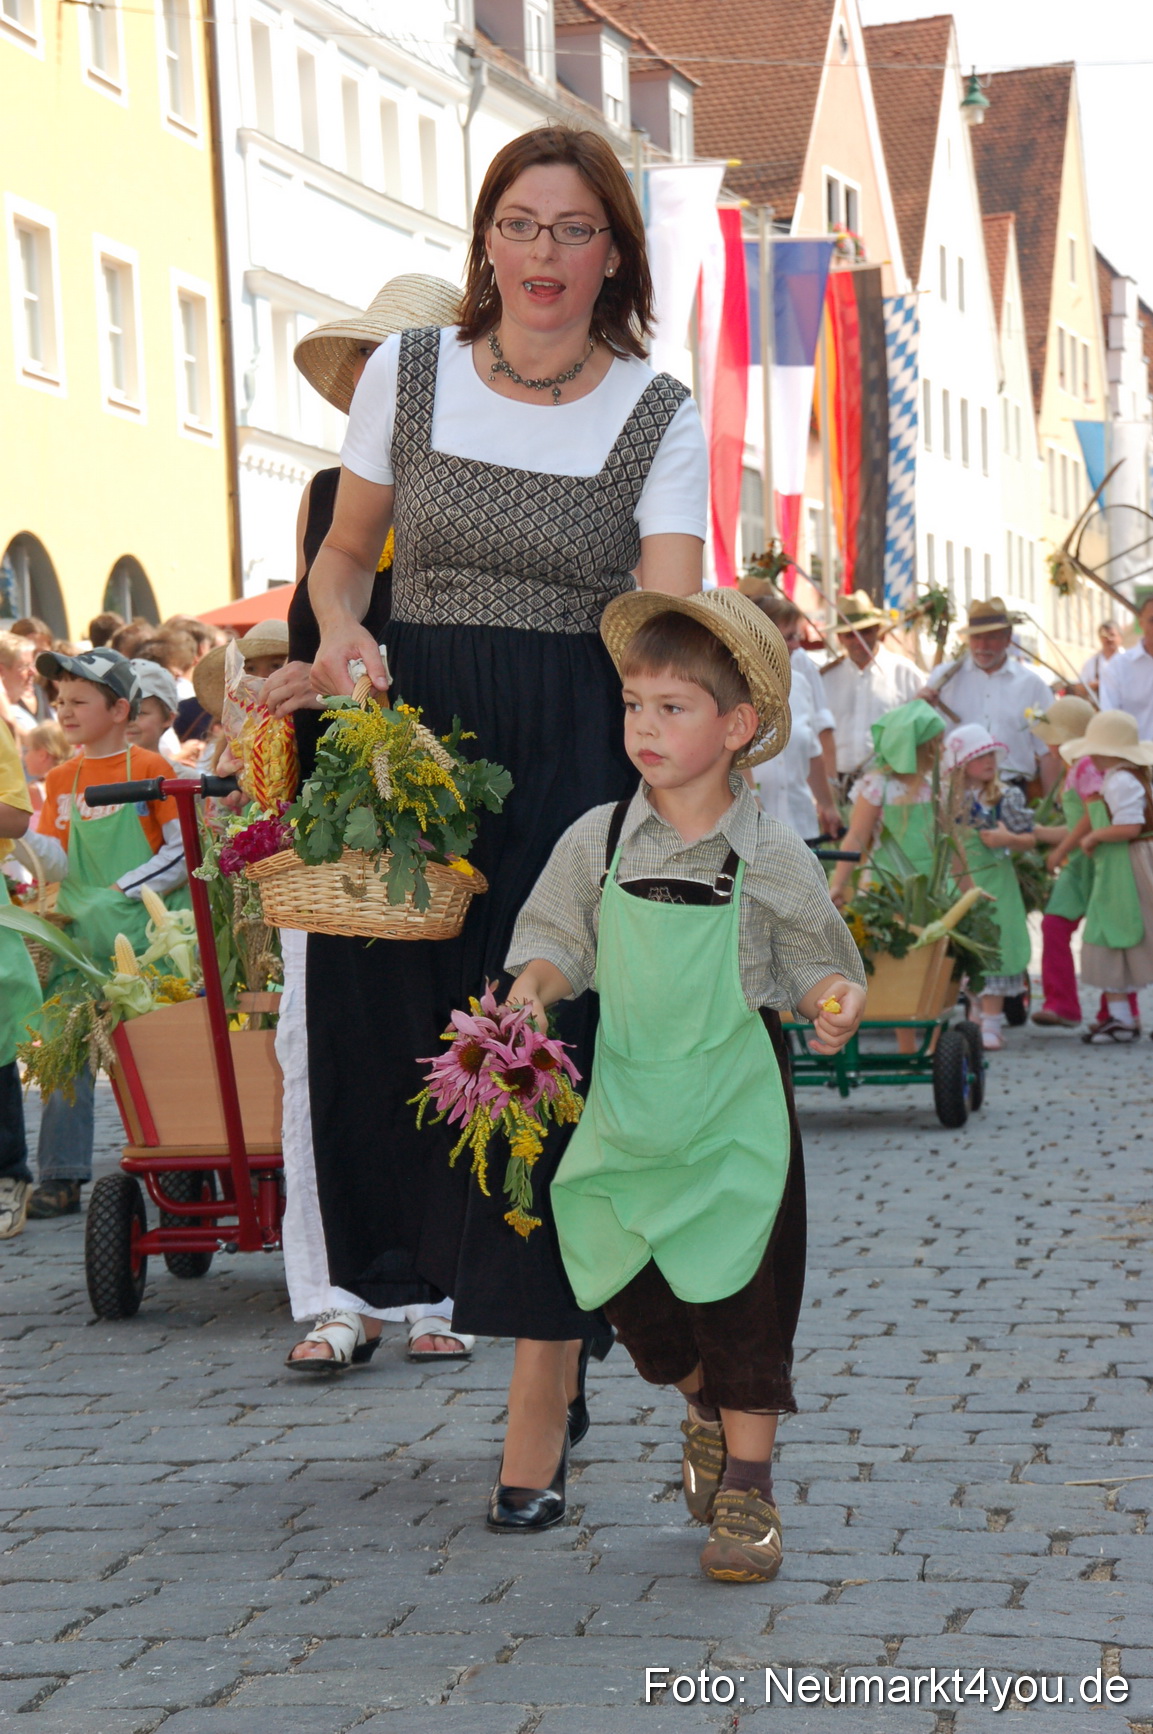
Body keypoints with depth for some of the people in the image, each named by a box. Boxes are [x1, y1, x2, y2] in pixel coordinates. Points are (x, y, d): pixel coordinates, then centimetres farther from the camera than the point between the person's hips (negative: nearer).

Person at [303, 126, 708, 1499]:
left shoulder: (659, 418, 1)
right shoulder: (407, 373, 7)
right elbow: (345, 550, 16)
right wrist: (340, 630, -6)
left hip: (575, 753, -2)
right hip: (407, 732, 3)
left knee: (549, 1055, -6)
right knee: (398, 1023, -2)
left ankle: (541, 1402, 2)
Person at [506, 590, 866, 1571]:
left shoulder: (772, 861, -8)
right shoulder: (597, 841, -1)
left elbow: (817, 966, 1)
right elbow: (556, 939, 7)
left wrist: (838, 1003, -19)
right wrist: (531, 994, -13)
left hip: (736, 1103, -3)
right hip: (627, 1101, 3)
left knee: (741, 1288, -3)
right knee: (630, 1287, 9)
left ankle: (747, 1484, 10)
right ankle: (706, 1412, 38)